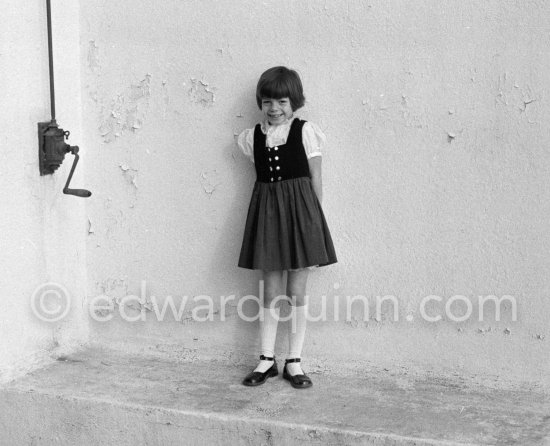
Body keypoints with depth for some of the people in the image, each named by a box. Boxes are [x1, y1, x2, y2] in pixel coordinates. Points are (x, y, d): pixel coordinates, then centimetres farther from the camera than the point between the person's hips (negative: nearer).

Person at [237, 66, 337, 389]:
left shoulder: (305, 132, -3)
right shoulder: (253, 137, 5)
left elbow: (315, 178, -2)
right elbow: (261, 177, 8)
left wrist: (312, 216, -4)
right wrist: (276, 207, 0)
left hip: (299, 210, -2)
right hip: (267, 211, 3)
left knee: (297, 291, 3)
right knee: (271, 291, 7)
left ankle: (294, 362, 12)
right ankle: (267, 360, 15)